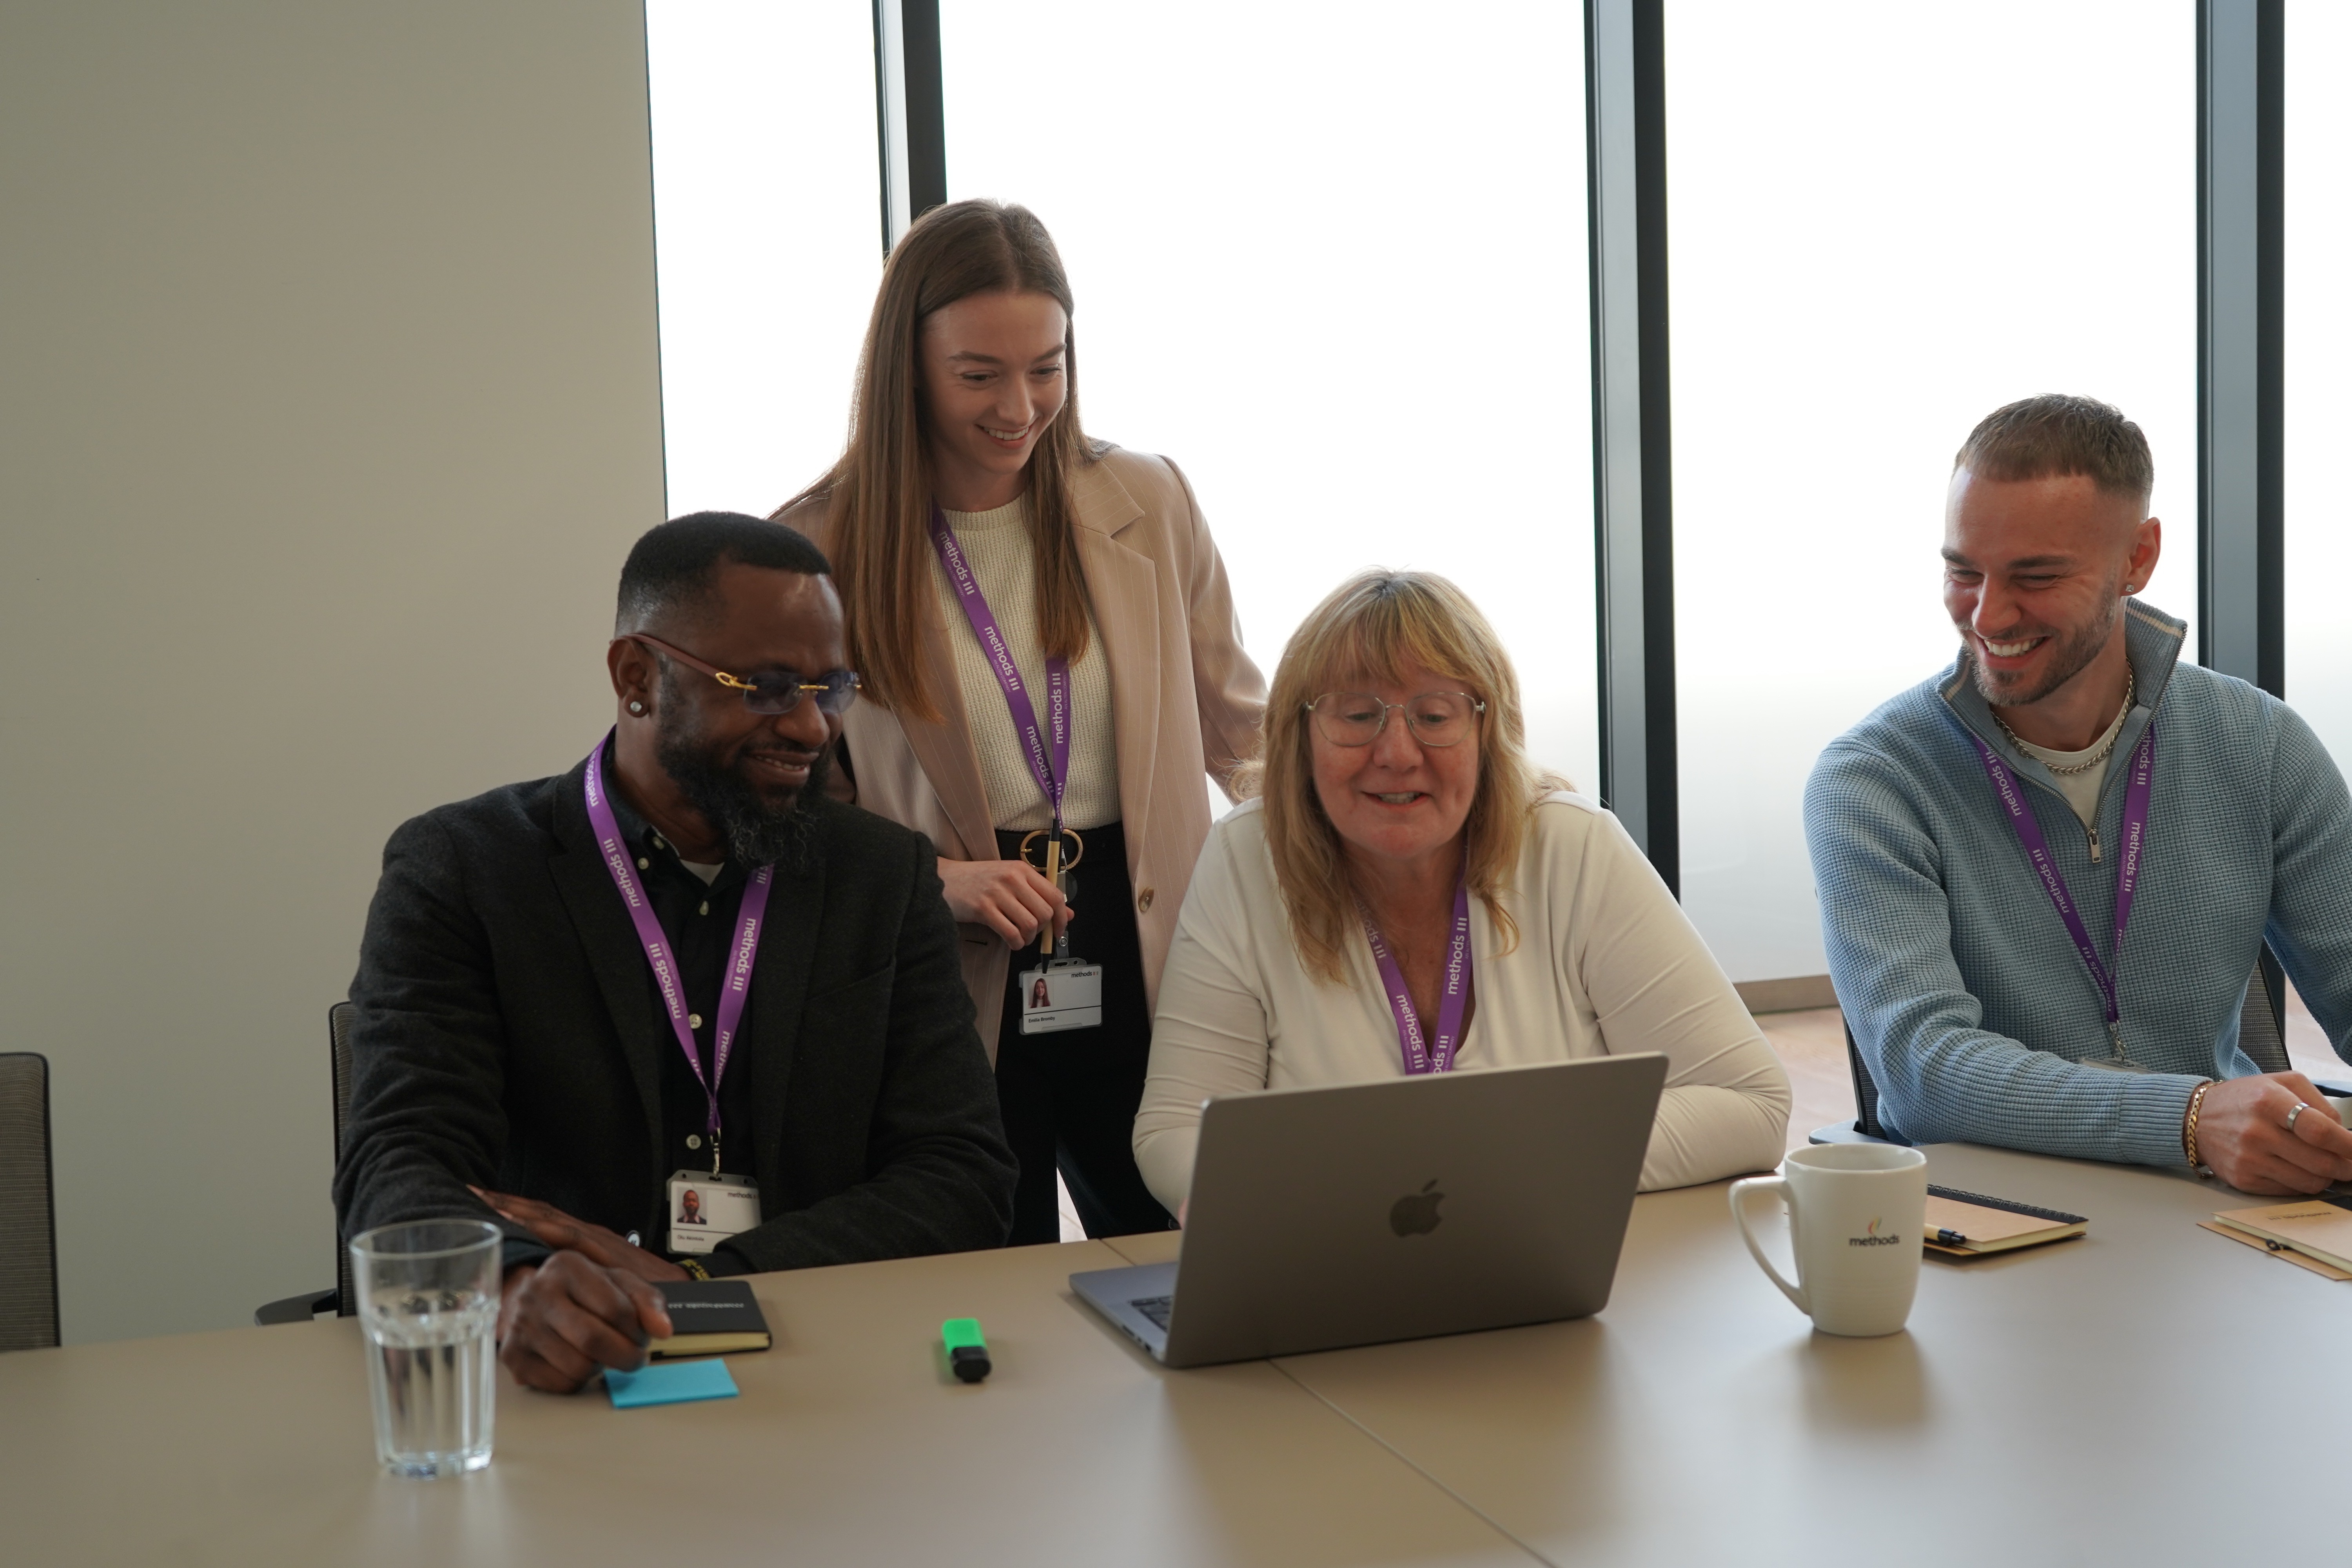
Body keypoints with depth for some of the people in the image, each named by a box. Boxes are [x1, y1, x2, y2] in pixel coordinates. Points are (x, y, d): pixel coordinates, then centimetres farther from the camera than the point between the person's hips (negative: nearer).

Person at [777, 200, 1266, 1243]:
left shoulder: (1146, 504, 4)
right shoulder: (819, 549, -2)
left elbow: (1238, 727, 12)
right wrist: (936, 879, -13)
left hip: (1144, 962, 2)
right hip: (948, 986, -1)